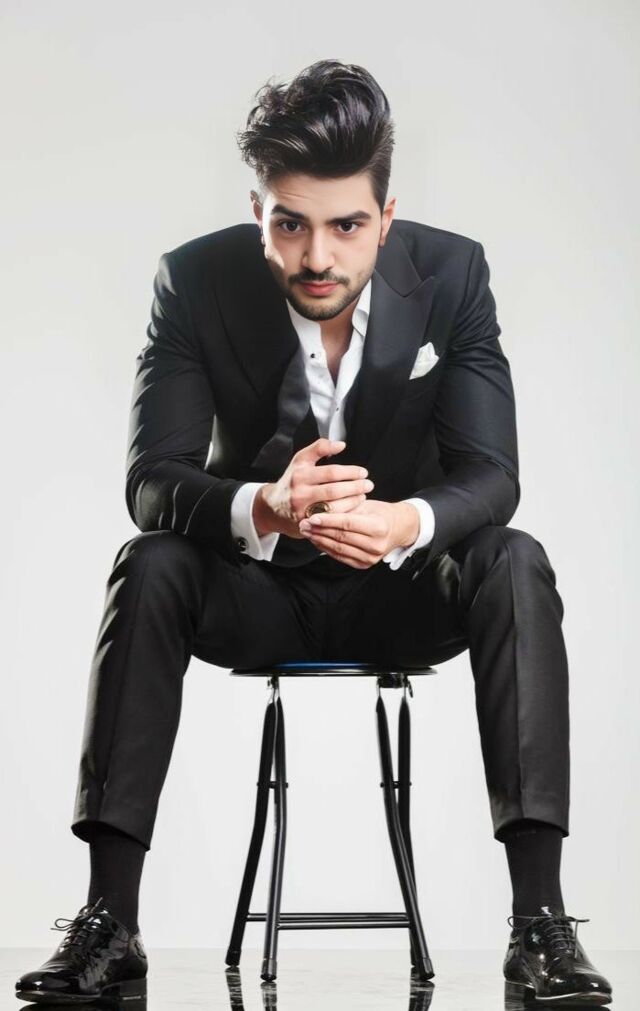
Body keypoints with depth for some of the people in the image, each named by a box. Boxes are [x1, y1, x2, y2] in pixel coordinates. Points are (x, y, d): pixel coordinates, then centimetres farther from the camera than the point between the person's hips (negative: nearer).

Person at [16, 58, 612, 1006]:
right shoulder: (197, 280, -16)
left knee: (516, 564, -29)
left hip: (403, 587, 0)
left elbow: (491, 475, -19)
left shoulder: (452, 273, -15)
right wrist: (265, 508, -45)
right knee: (149, 566, -30)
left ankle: (540, 918, -29)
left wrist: (405, 522, -44)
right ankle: (108, 922, -28)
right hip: (258, 590, 0)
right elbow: (153, 481, -22)